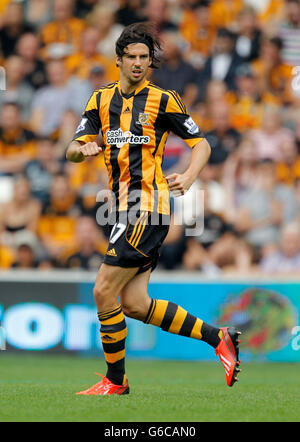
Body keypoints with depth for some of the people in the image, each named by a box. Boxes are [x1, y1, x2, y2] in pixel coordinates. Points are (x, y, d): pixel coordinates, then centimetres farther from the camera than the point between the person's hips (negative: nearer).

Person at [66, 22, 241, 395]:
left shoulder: (162, 100, -2)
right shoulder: (101, 99, 13)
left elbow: (201, 144, 2)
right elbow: (72, 151, 8)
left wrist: (188, 177, -16)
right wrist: (82, 149, -16)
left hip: (147, 205, -7)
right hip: (125, 207, 7)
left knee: (104, 292, -10)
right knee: (134, 304, 3)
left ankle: (115, 380, 4)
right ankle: (217, 337, 14)